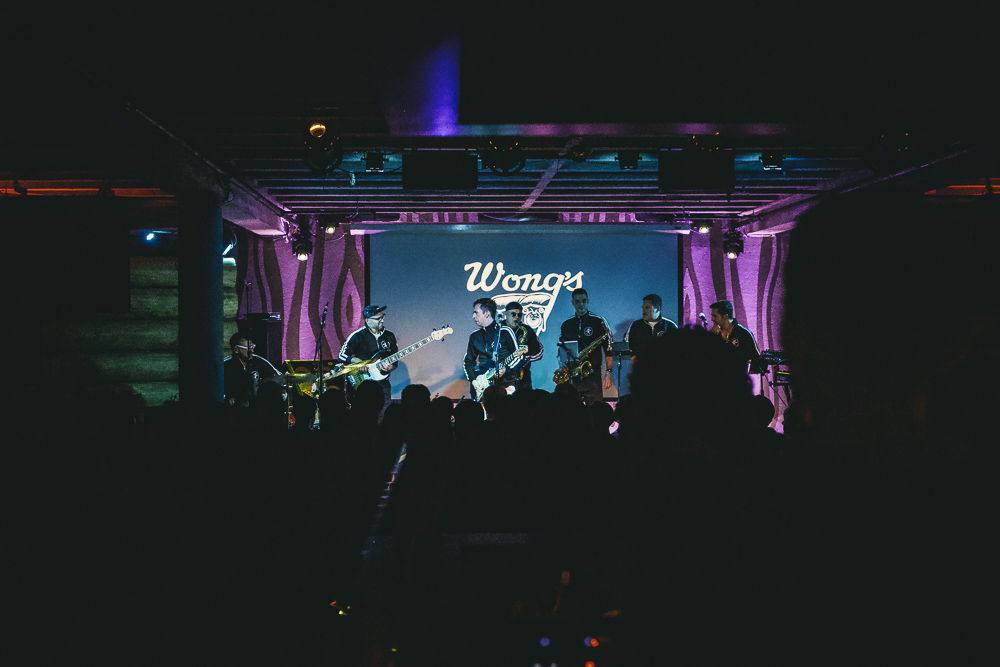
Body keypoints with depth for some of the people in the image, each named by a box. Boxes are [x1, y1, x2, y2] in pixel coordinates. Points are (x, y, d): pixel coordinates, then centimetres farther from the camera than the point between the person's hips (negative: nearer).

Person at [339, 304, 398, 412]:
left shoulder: (389, 336, 11)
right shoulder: (357, 336, -1)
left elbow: (394, 363, 14)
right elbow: (342, 357, 2)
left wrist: (389, 368, -8)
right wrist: (357, 361, -14)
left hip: (381, 380, 3)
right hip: (360, 382, -3)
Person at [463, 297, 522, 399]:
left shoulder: (505, 332, 0)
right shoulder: (474, 336, 15)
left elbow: (518, 356, -1)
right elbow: (468, 361, 20)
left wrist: (505, 369, -17)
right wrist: (473, 379, 3)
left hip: (505, 381, -4)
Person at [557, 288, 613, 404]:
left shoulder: (598, 322, 3)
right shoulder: (566, 325, 14)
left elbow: (608, 350, 1)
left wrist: (608, 373, -7)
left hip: (592, 376, -3)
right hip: (571, 376, 3)